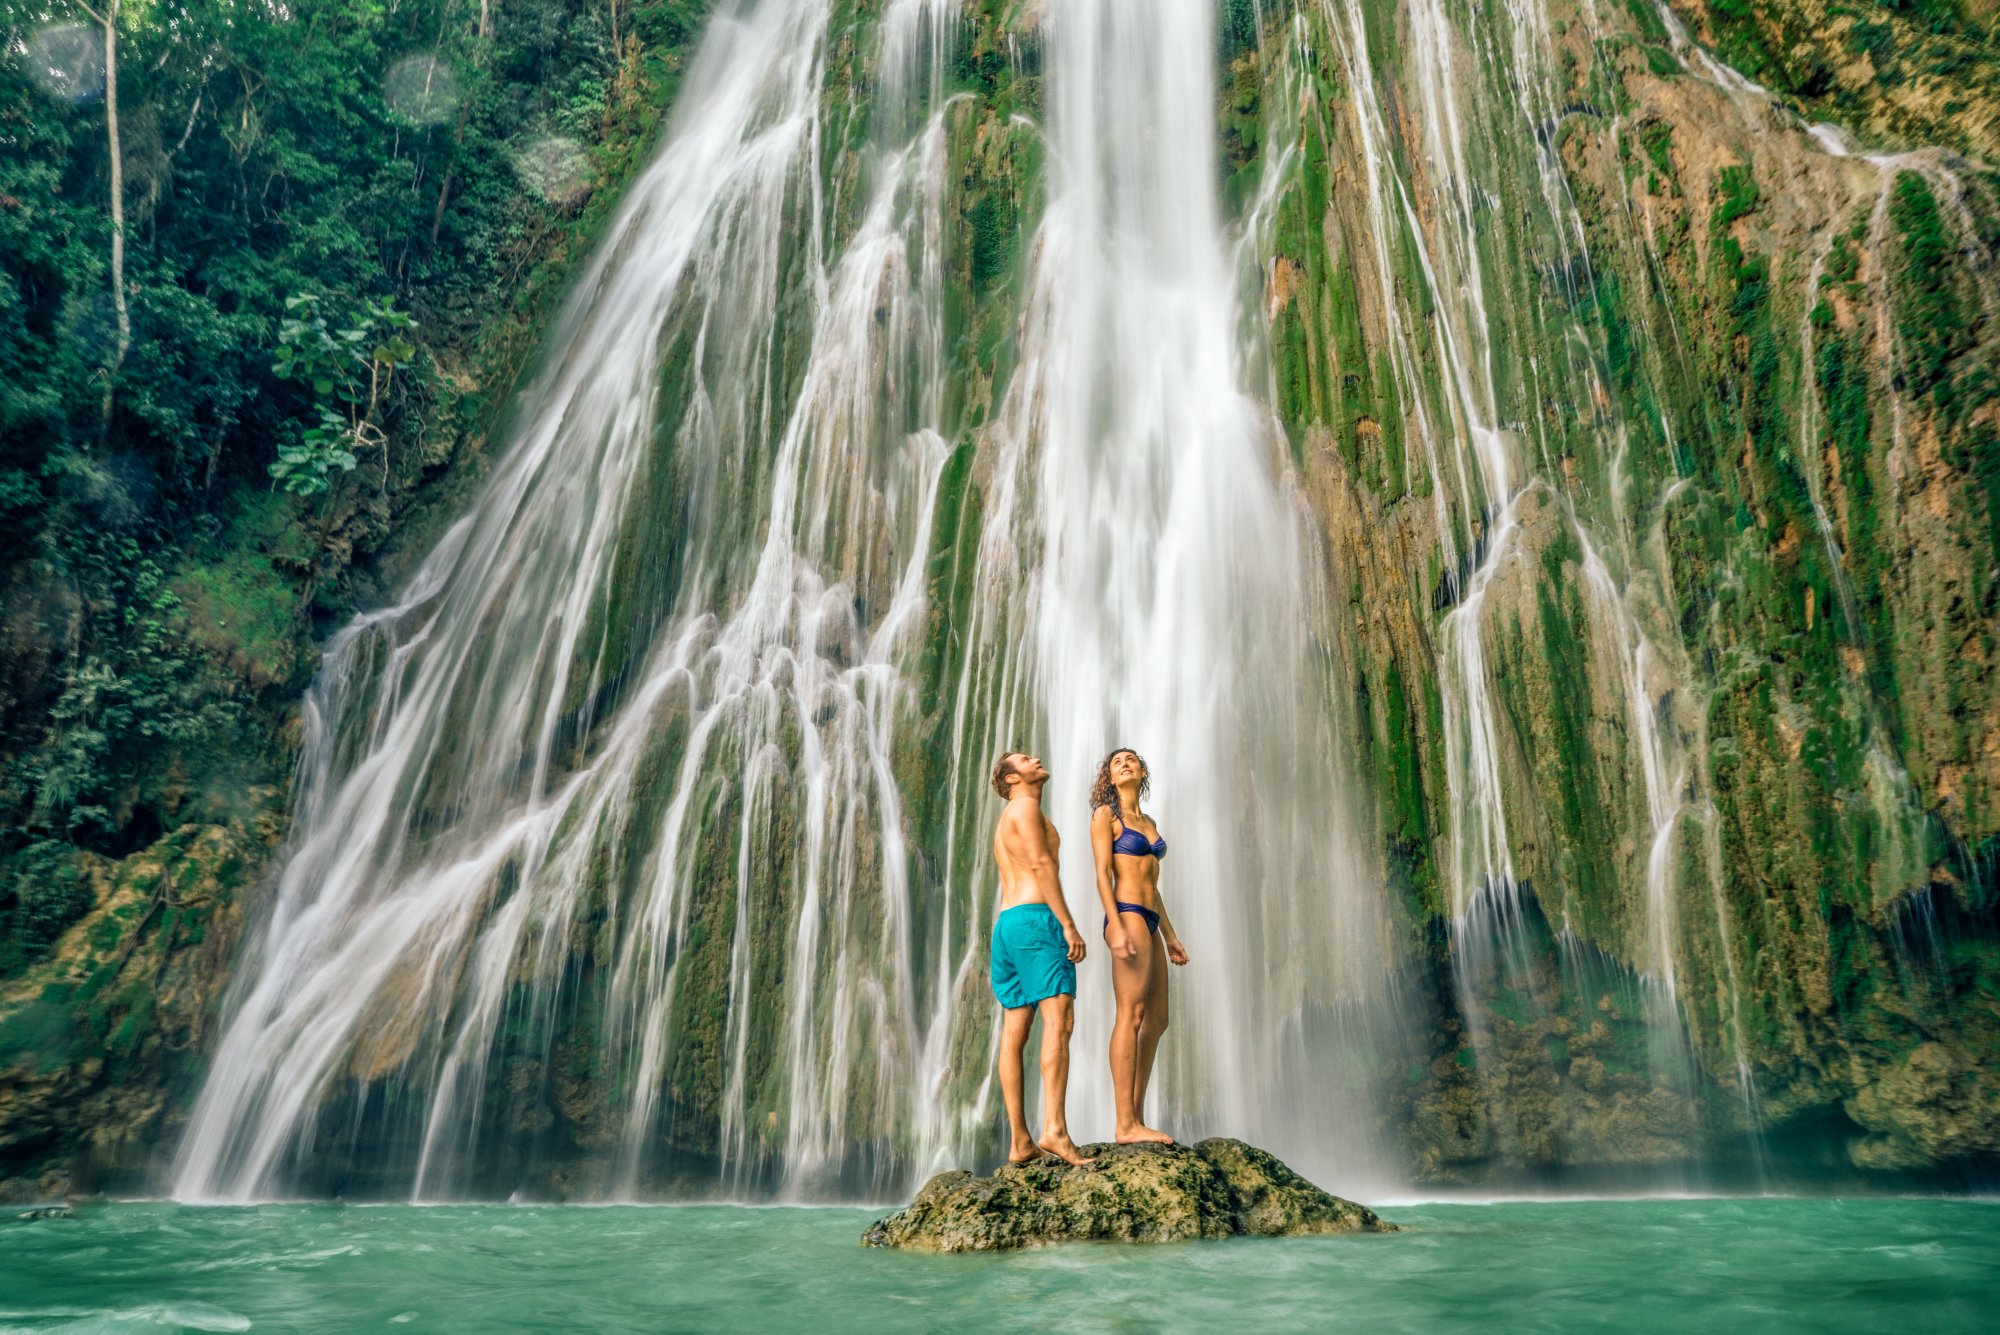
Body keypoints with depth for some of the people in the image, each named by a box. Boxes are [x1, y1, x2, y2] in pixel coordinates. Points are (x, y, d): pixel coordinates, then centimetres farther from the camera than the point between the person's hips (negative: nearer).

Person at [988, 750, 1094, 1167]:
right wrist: (1069, 923, -17)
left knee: (1015, 1032, 4)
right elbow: (1041, 863, -13)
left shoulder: (1005, 822, 29)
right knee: (1059, 1020, -18)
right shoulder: (1025, 806, 0)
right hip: (1035, 916, -10)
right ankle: (1054, 1128, -30)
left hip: (1005, 923, 10)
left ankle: (1019, 1142, 4)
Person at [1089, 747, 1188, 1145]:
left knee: (1156, 1020, 6)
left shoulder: (1149, 823, 23)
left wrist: (1170, 935, 20)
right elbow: (1103, 874, -9)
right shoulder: (1106, 815, 1)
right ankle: (1125, 1125, -16)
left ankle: (1136, 1119, 9)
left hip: (1151, 921, 9)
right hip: (1127, 915, -9)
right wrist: (1117, 927, -20)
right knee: (1131, 1015, -14)